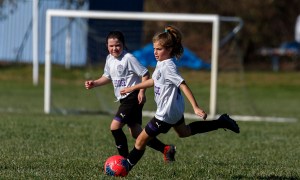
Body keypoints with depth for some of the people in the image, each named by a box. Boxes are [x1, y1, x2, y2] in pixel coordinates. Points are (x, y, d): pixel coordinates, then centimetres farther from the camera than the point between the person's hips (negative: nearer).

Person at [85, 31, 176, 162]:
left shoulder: (128, 58, -16)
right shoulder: (110, 59, 9)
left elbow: (145, 74, -15)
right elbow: (108, 77, 24)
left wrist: (142, 92, -21)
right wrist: (94, 83, 10)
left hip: (133, 97, -9)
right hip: (124, 99, 9)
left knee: (115, 126, -16)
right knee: (136, 133, 11)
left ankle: (124, 158, -6)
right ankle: (166, 149, 22)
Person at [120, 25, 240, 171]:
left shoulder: (167, 67, -26)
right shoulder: (161, 63, 2)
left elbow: (183, 86, -31)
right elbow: (155, 81, 20)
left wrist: (196, 107, -36)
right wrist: (133, 88, 22)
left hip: (166, 114, -10)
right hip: (175, 109, 10)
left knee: (140, 141, -3)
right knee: (184, 132, 36)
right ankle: (220, 123, 34)